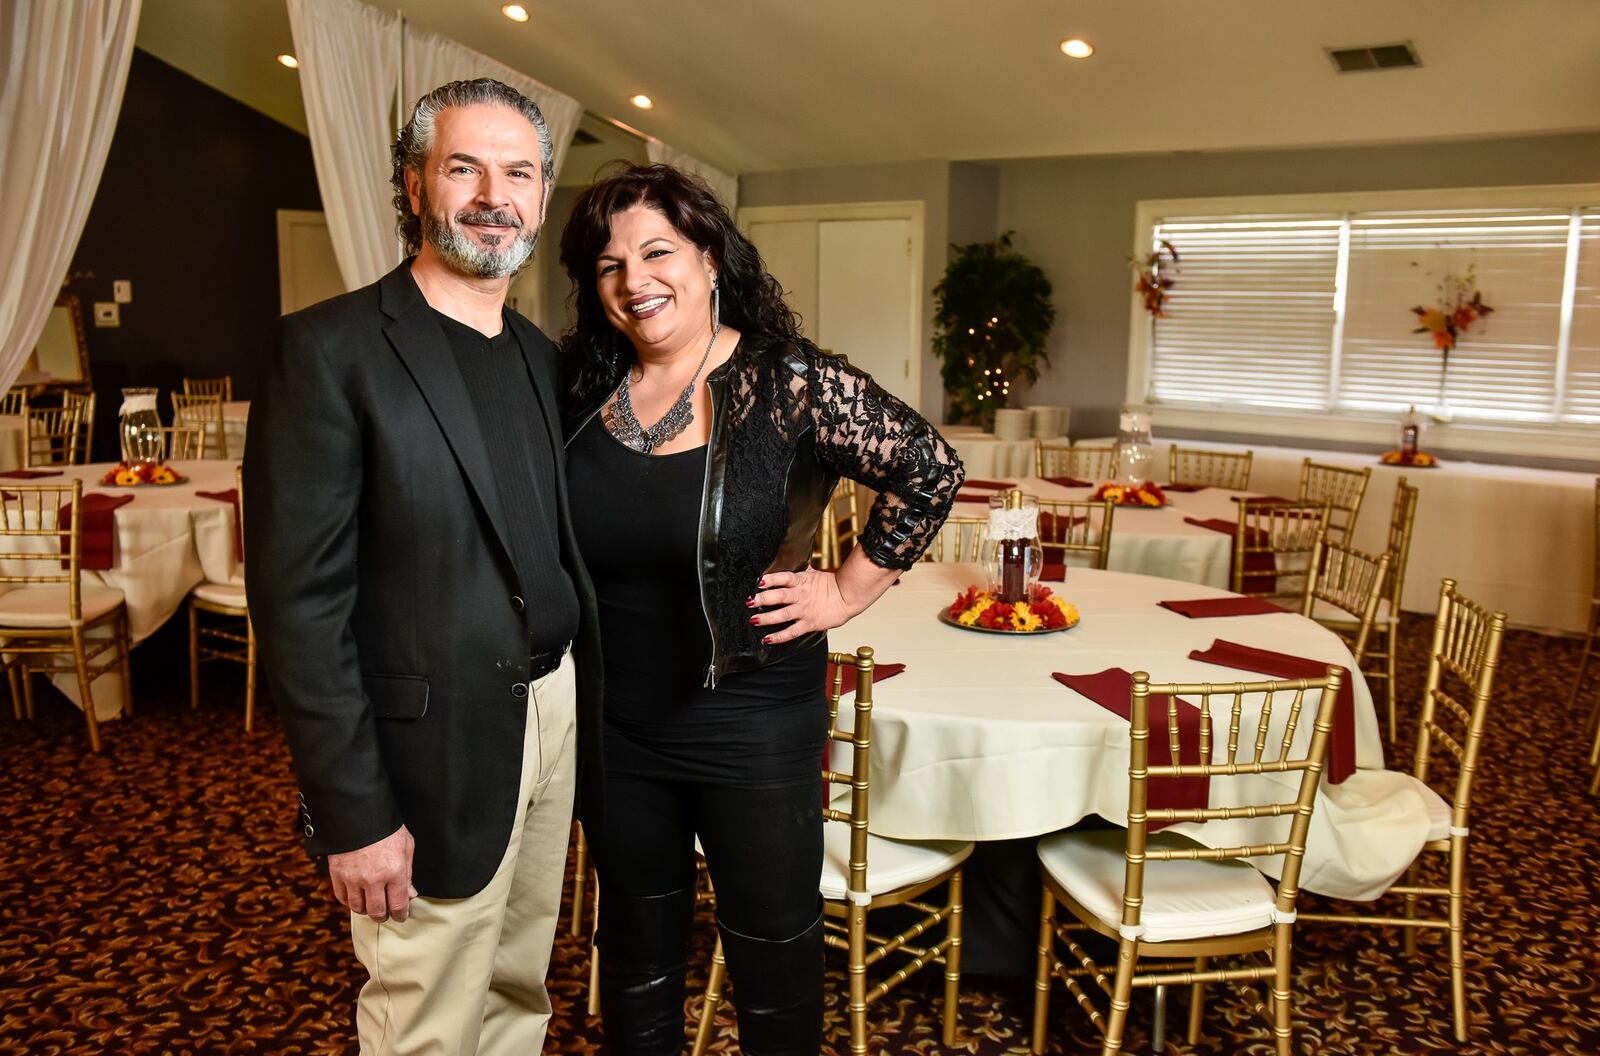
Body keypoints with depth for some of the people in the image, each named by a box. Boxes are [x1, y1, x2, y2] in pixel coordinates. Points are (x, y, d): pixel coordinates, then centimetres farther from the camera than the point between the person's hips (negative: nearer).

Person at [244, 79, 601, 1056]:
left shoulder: (541, 356, 9)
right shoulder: (332, 350, -12)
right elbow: (299, 600, -15)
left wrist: (586, 714, 10)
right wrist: (354, 812, -16)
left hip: (554, 719, 6)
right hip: (434, 748, -6)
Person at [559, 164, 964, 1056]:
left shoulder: (789, 382, -14)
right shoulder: (583, 389, -1)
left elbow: (930, 470, -11)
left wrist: (847, 591, -10)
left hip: (753, 730, -3)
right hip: (616, 728, 4)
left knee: (775, 963, 13)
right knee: (637, 954, 22)